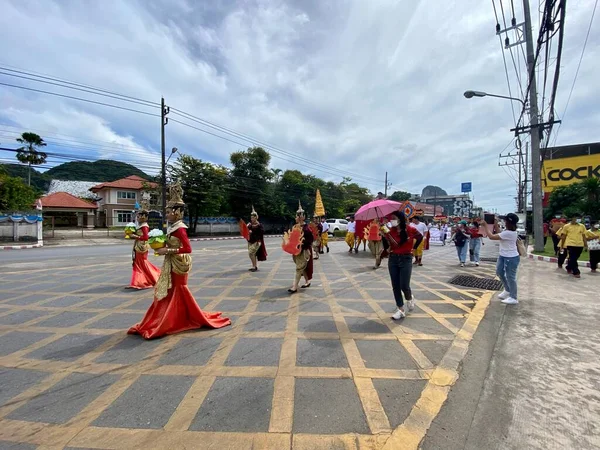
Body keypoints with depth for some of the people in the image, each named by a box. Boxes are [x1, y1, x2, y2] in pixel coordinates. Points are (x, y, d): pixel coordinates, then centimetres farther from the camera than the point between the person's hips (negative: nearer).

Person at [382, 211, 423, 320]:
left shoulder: (410, 229, -8)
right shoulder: (390, 230, -3)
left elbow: (420, 237, 13)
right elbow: (391, 244, -14)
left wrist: (414, 248, 12)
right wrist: (385, 233, -24)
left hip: (406, 259, -3)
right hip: (393, 259, 3)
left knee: (404, 286, -4)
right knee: (395, 286, 5)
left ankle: (409, 298, 32)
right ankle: (400, 310, 17)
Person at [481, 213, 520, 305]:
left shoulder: (508, 233, -28)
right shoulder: (509, 231, 4)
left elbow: (491, 237, -28)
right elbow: (499, 234, 17)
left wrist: (485, 225, -18)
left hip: (511, 258, -10)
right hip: (503, 256, 10)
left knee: (510, 277, 2)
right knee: (499, 272, 21)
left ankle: (514, 298, 17)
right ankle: (507, 290, 40)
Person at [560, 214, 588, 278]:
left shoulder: (582, 226, 8)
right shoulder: (566, 226, -2)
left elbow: (584, 236, 13)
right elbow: (563, 236, 4)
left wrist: (586, 245, 9)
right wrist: (562, 246, 5)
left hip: (580, 245, 4)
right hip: (571, 244, -4)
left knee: (574, 258, 14)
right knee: (573, 259, -6)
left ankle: (569, 268, 32)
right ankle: (576, 272, -3)